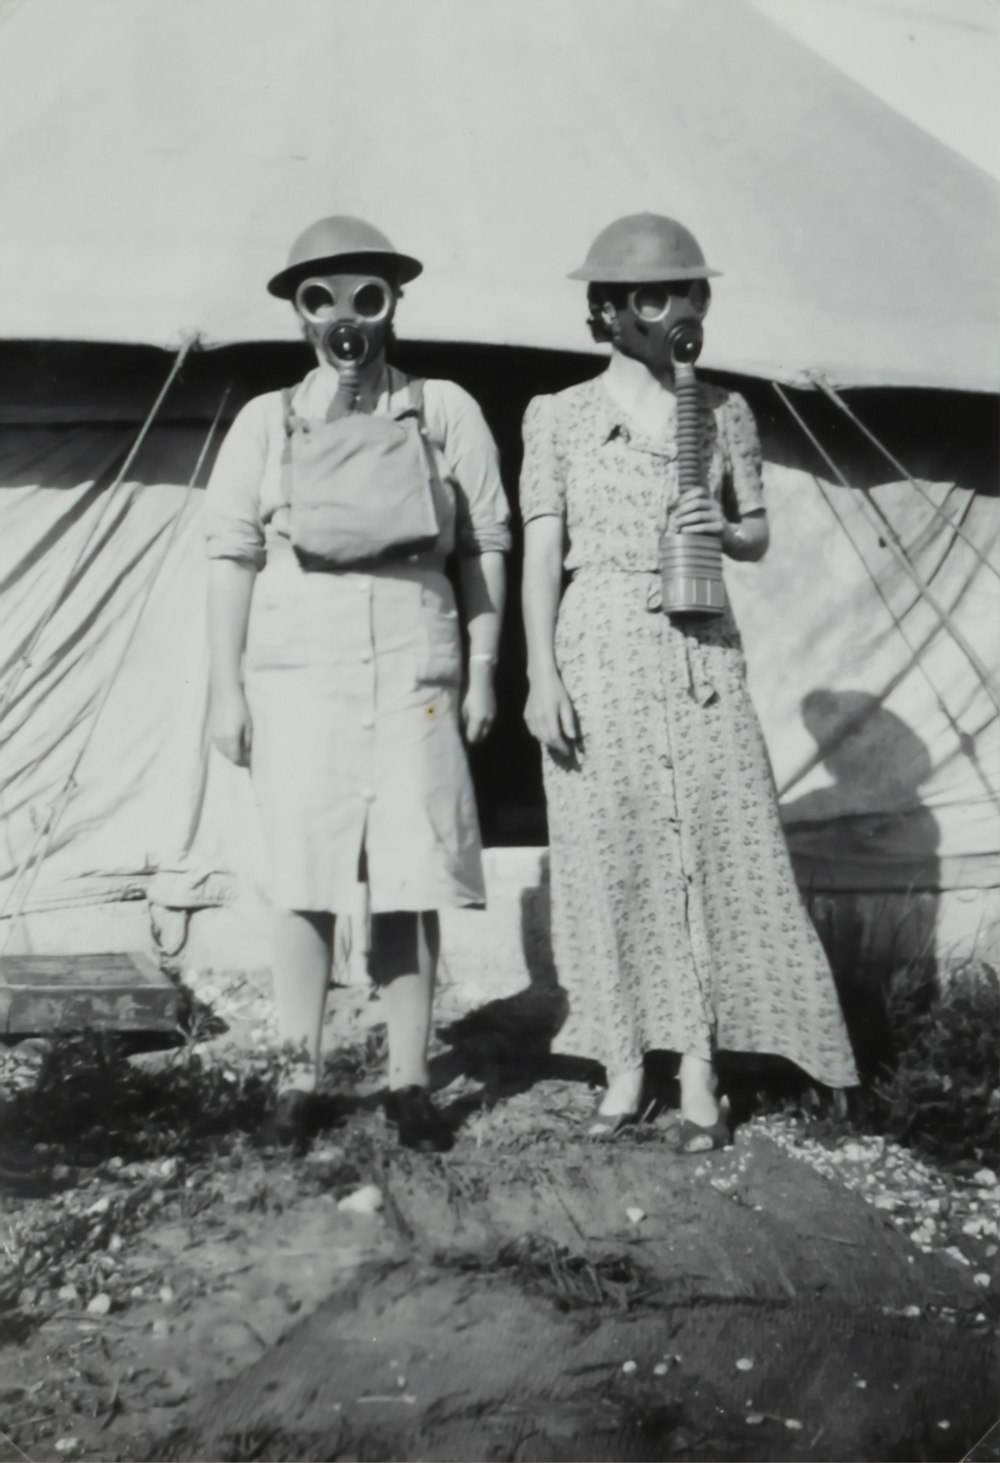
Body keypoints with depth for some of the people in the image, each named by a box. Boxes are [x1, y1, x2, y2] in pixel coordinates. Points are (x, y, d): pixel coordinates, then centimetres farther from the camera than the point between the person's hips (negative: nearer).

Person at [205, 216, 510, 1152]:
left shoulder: (445, 411, 7)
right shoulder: (267, 422, 7)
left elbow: (484, 547, 8)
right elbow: (231, 556, 6)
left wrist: (483, 672, 3)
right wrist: (226, 689, 1)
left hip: (414, 674, 0)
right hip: (298, 672, 0)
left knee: (409, 883, 1)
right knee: (303, 881, 1)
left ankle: (408, 1082, 13)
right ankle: (299, 1080, 14)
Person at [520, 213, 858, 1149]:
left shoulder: (724, 413, 9)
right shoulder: (559, 417, 3)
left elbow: (758, 536, 15)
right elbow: (540, 555, 0)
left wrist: (724, 530, -8)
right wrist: (540, 676, -7)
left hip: (699, 654, 2)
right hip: (598, 656, -1)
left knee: (712, 852, -1)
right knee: (610, 859, 3)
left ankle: (701, 1080, 11)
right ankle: (623, 1073, 17)